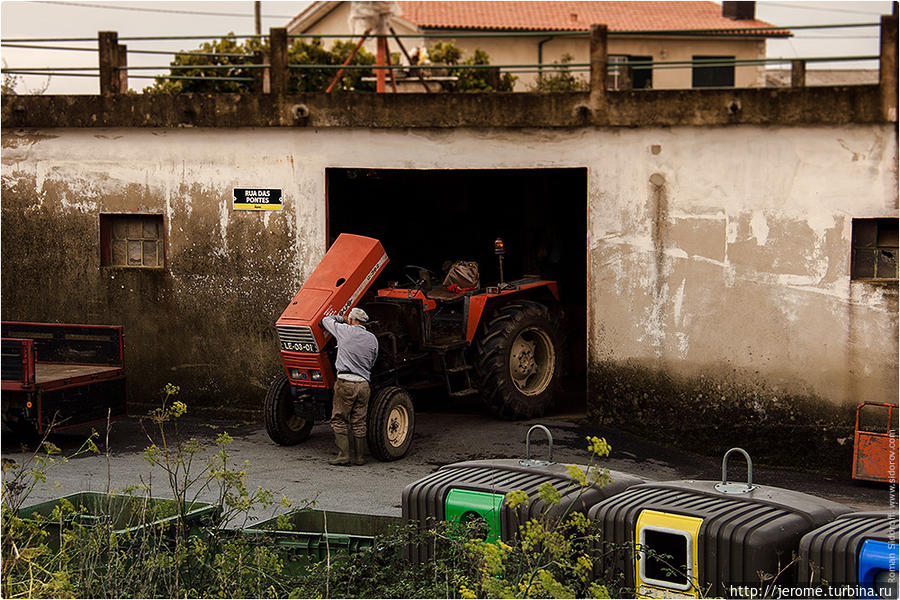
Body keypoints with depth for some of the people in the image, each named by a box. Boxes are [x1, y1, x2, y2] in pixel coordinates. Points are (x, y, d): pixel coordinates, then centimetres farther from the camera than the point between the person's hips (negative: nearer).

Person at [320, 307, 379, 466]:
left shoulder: (344, 330, -1)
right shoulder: (372, 339, 9)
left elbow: (326, 321, 16)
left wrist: (338, 319, 34)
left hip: (345, 382, -4)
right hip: (364, 383, 4)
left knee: (339, 420, 3)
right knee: (359, 422, 9)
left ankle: (344, 455, -5)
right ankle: (359, 457, 11)